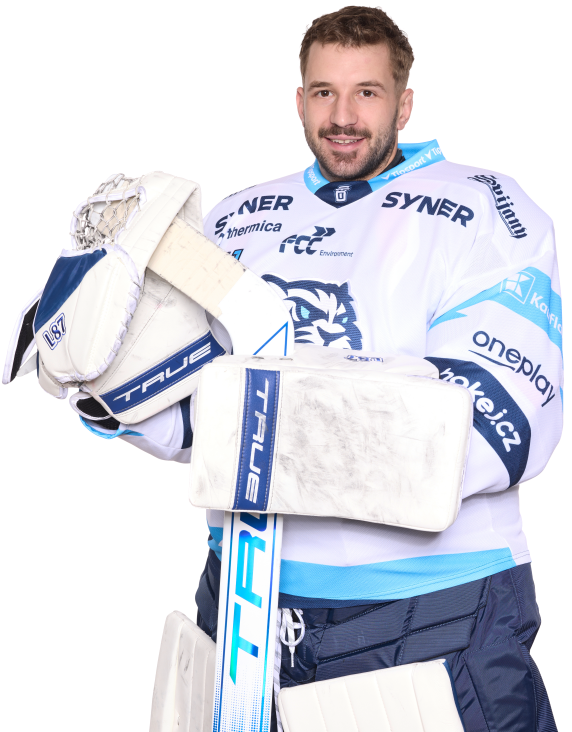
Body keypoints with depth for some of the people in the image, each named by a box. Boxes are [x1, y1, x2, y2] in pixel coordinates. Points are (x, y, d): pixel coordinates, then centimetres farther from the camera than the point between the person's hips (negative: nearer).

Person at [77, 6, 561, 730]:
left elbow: (503, 413, -16)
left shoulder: (482, 209, -2)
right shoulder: (237, 220, 14)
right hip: (245, 596, 4)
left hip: (432, 613, -4)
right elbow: (184, 389, 13)